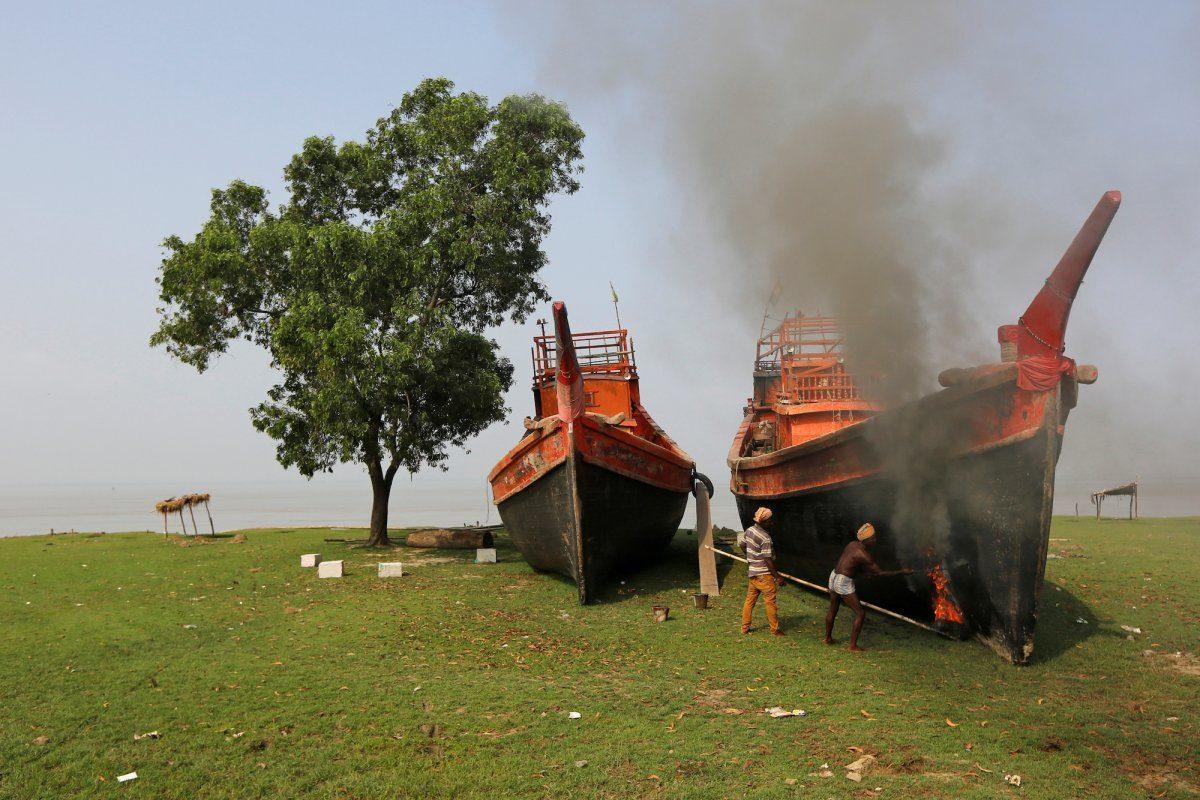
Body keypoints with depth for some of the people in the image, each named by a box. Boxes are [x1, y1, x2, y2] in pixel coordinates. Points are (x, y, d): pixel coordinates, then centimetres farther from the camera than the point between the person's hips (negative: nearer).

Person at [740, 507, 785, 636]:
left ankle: (745, 628, 20)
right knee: (770, 602, 2)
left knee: (750, 600, 14)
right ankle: (775, 630, 10)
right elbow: (768, 560, -21)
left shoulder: (749, 530, 3)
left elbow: (741, 544, 18)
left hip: (752, 572, 8)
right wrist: (777, 577, -14)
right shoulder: (765, 538, -21)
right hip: (764, 574, -8)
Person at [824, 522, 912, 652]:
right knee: (861, 613, 4)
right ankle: (853, 645, 7)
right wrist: (901, 572, -6)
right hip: (844, 584, -9)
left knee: (833, 610, 25)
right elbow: (880, 573, -11)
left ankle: (828, 638, 40)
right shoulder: (864, 555, -18)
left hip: (833, 577, 9)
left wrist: (869, 572, 24)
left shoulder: (852, 544, 6)